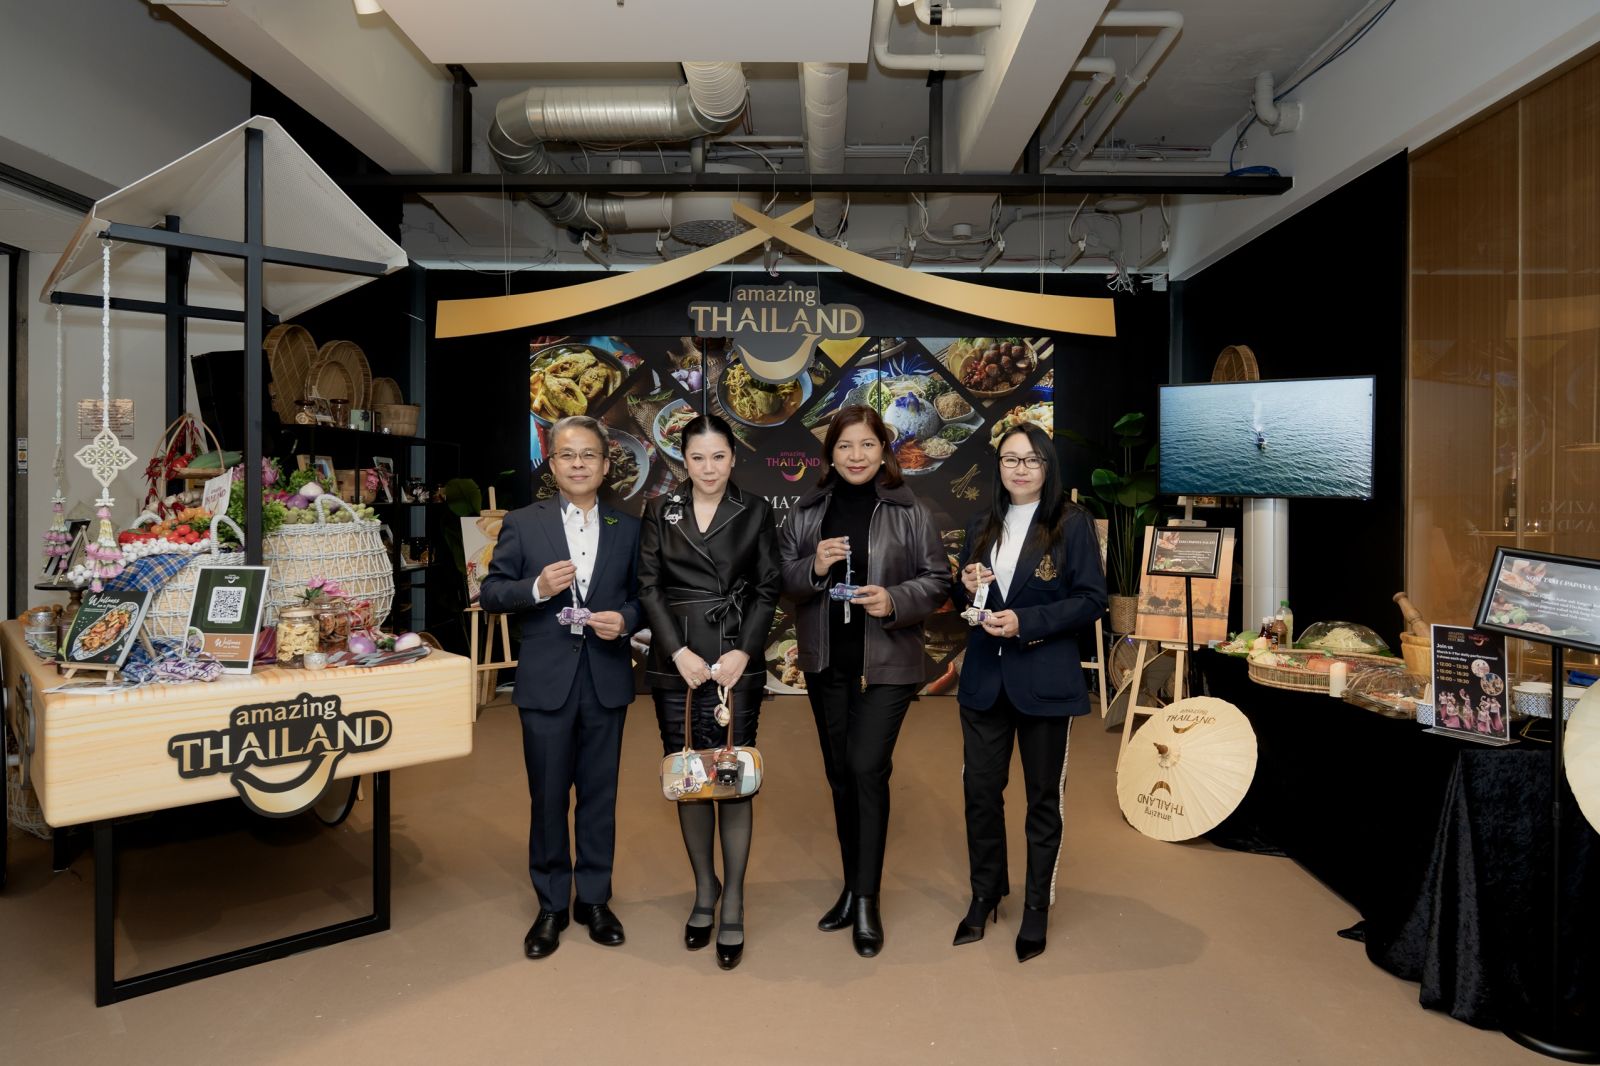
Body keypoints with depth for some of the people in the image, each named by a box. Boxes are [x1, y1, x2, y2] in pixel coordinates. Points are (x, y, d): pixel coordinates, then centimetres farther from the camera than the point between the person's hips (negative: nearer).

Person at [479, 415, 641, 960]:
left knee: (600, 794, 12)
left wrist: (626, 619, -13)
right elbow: (490, 593, 1)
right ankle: (551, 905, 28)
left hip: (606, 680, 1)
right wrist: (536, 588, -17)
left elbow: (643, 596, 8)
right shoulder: (523, 523, 1)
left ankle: (594, 899, 30)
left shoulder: (627, 527, 5)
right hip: (546, 682, -1)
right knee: (548, 798, 10)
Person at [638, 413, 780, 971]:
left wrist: (742, 653, -11)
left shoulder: (755, 510, 4)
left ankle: (733, 906, 10)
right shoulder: (661, 511, 7)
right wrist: (680, 652, -9)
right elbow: (648, 586, 2)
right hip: (674, 662, 2)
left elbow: (768, 588, 1)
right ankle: (704, 887, 27)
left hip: (735, 659, -2)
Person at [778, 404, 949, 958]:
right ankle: (854, 885, 30)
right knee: (840, 773, 13)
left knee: (868, 768, -10)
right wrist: (814, 568, -15)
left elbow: (938, 580, -3)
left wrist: (895, 600, -20)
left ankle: (866, 900, 6)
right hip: (826, 663, 4)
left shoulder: (909, 511, -4)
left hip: (887, 662, -4)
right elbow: (782, 579, 5)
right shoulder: (807, 511, 5)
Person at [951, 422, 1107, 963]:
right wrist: (968, 587, -8)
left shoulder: (1072, 523, -6)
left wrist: (1025, 622, -20)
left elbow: (1091, 599, -10)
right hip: (984, 677, 4)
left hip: (1044, 680, -4)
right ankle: (985, 894, 30)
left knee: (1043, 796, 11)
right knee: (980, 790, 9)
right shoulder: (982, 527, 10)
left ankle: (1037, 907, 28)